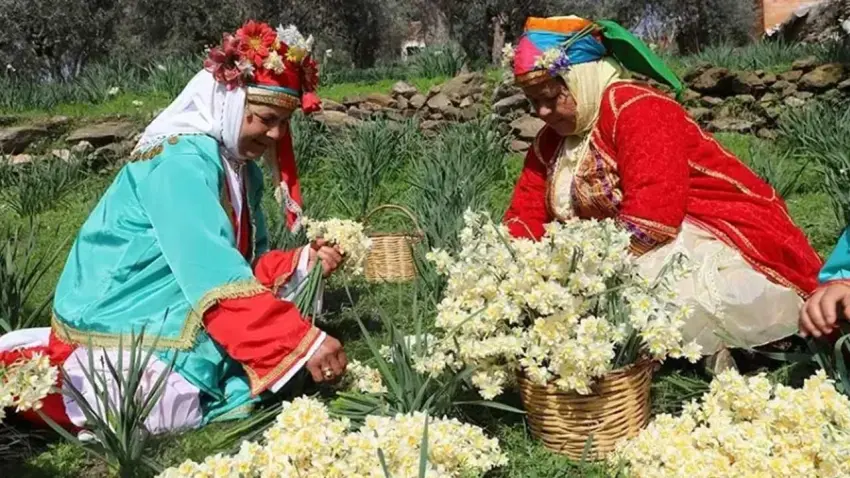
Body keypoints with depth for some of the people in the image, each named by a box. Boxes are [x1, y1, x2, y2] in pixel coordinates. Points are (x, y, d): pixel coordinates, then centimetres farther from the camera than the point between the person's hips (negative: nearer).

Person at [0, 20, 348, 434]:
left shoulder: (242, 167, 8)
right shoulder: (181, 161, -21)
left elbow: (246, 264, 9)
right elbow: (216, 275, -30)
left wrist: (303, 261, -10)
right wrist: (305, 340, -33)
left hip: (174, 317, 10)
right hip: (118, 324, -10)